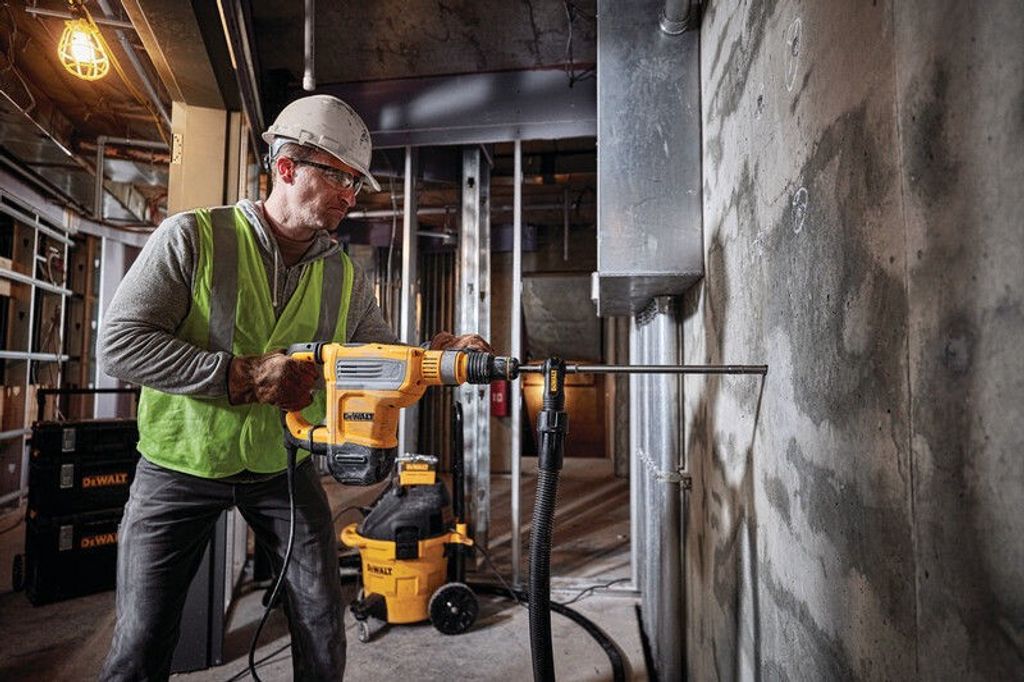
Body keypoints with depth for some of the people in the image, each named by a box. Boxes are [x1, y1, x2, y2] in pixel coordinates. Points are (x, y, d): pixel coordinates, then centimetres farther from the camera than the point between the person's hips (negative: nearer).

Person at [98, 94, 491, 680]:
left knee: (324, 631, 8)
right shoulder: (193, 238, -13)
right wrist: (241, 375, -28)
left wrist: (440, 354, -18)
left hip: (283, 465, 3)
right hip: (182, 463, -2)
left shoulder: (346, 278, -2)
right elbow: (120, 343, -19)